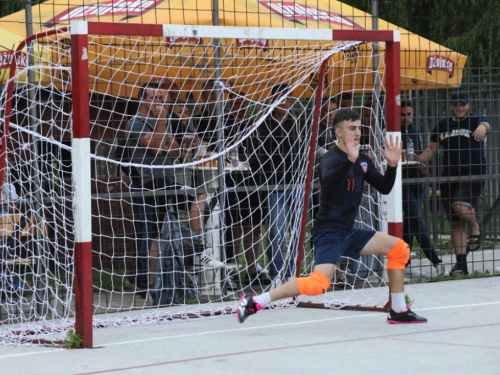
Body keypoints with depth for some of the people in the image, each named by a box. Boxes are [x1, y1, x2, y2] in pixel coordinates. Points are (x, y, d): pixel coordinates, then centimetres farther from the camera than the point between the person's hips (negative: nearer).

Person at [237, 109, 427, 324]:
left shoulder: (363, 161, 10)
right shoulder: (331, 159, -14)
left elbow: (384, 188, 13)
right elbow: (328, 183, -36)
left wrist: (392, 165, -3)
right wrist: (349, 160, -47)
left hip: (348, 232, 9)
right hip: (329, 232, -9)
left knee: (399, 248, 9)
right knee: (318, 284, -27)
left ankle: (398, 311, 15)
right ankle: (254, 302, -23)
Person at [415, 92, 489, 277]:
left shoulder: (475, 120, -1)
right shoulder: (443, 125, 11)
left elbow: (486, 125, -24)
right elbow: (432, 149, 14)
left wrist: (482, 127, -50)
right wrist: (418, 158, -7)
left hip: (473, 175, -5)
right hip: (449, 178, 5)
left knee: (460, 205, -29)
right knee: (456, 224, 5)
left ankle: (475, 227, 4)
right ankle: (461, 264, 10)